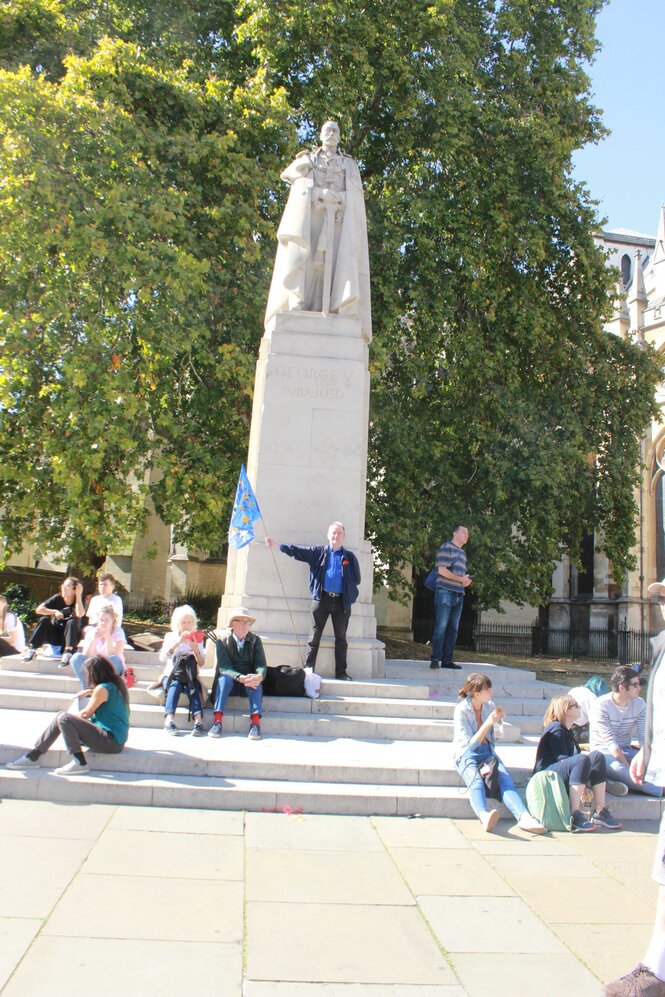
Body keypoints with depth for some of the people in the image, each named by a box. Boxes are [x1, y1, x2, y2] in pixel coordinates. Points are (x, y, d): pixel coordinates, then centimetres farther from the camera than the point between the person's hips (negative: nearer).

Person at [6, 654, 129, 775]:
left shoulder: (102, 688, -15)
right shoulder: (116, 684, 11)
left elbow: (86, 713, -7)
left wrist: (70, 716, 12)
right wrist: (90, 692, 22)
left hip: (111, 741, -10)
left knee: (64, 719, -19)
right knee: (59, 717, 9)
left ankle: (80, 763, -18)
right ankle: (33, 756, 13)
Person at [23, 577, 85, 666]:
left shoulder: (78, 602, -7)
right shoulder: (57, 599, -1)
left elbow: (80, 614, -32)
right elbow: (39, 609, -9)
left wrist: (78, 595, -24)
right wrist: (55, 612, -21)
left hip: (70, 638, -2)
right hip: (55, 636, 2)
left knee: (72, 622, -31)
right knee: (44, 620, -22)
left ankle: (68, 653, -45)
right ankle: (31, 649, -29)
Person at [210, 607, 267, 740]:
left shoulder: (255, 640, 3)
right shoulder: (223, 640, -3)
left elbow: (261, 665, -7)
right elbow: (223, 666, -15)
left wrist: (259, 677, -33)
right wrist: (240, 678, -34)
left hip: (249, 682, 1)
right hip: (229, 681, -1)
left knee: (256, 679, -31)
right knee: (224, 678, -33)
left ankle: (255, 721, -41)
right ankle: (217, 719, -40)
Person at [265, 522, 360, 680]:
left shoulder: (350, 557, 7)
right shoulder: (319, 552, 6)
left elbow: (357, 579, 8)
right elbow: (299, 551, -3)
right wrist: (278, 545, -13)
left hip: (342, 601, 1)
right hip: (321, 599, -1)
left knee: (341, 638, 7)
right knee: (315, 636, 1)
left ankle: (341, 672, 14)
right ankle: (308, 669, 4)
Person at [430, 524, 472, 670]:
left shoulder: (462, 553, 21)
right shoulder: (446, 547, -5)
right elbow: (442, 570, -14)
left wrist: (467, 580, 7)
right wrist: (461, 579, -9)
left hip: (459, 595, 8)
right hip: (445, 592, -8)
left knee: (453, 629, 6)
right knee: (441, 626, -11)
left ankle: (447, 660, 9)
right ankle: (435, 659, -9)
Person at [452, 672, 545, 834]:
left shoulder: (489, 706, 7)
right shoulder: (461, 710, -11)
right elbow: (471, 743, -16)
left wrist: (499, 718, 1)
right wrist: (488, 723, -24)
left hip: (487, 751, 5)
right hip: (466, 753, -5)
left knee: (505, 779, -26)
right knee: (476, 781, -37)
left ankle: (524, 817, -48)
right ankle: (484, 816, -64)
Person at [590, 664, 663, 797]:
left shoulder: (639, 704, -3)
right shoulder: (601, 705, -20)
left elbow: (644, 737, -7)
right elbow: (610, 742, -24)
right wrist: (629, 768, -30)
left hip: (626, 750, 6)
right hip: (603, 750, -5)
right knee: (617, 768, -39)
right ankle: (660, 791, -34)